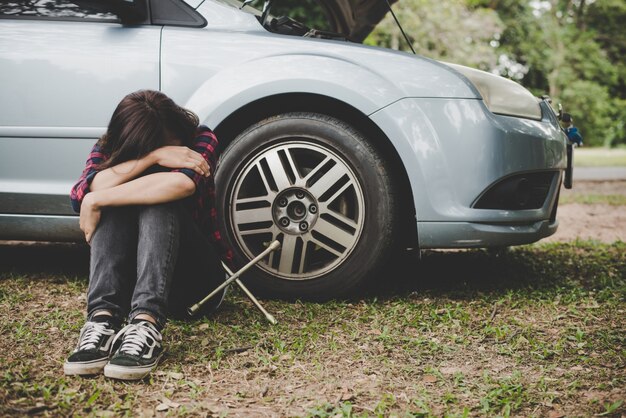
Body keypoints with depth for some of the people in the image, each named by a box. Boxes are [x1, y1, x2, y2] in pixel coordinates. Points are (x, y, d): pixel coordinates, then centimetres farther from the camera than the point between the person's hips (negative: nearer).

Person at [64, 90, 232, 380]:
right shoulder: (109, 148, -1)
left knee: (160, 198, -29)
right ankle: (103, 319, -43)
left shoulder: (200, 140, -8)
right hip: (127, 277, 2)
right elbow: (83, 192, -24)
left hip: (194, 278, -2)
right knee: (114, 202, -25)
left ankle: (146, 326, -47)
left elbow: (182, 184, -32)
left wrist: (97, 200, -28)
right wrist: (153, 156, -30)